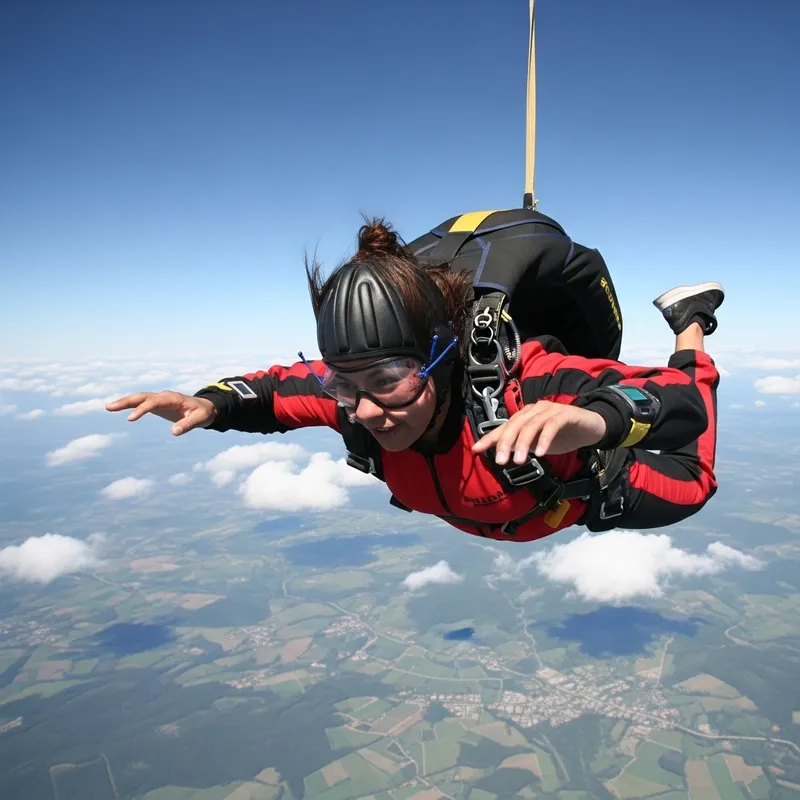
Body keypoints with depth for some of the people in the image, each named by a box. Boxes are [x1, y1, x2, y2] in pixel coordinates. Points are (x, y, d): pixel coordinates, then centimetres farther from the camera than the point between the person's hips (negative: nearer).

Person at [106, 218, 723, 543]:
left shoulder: (523, 387, -47)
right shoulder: (358, 396, -33)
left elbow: (684, 409, -53)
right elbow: (279, 388, -15)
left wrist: (593, 418, -75)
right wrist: (209, 403, -36)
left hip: (586, 492, -3)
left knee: (683, 490, 24)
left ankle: (689, 325, 32)